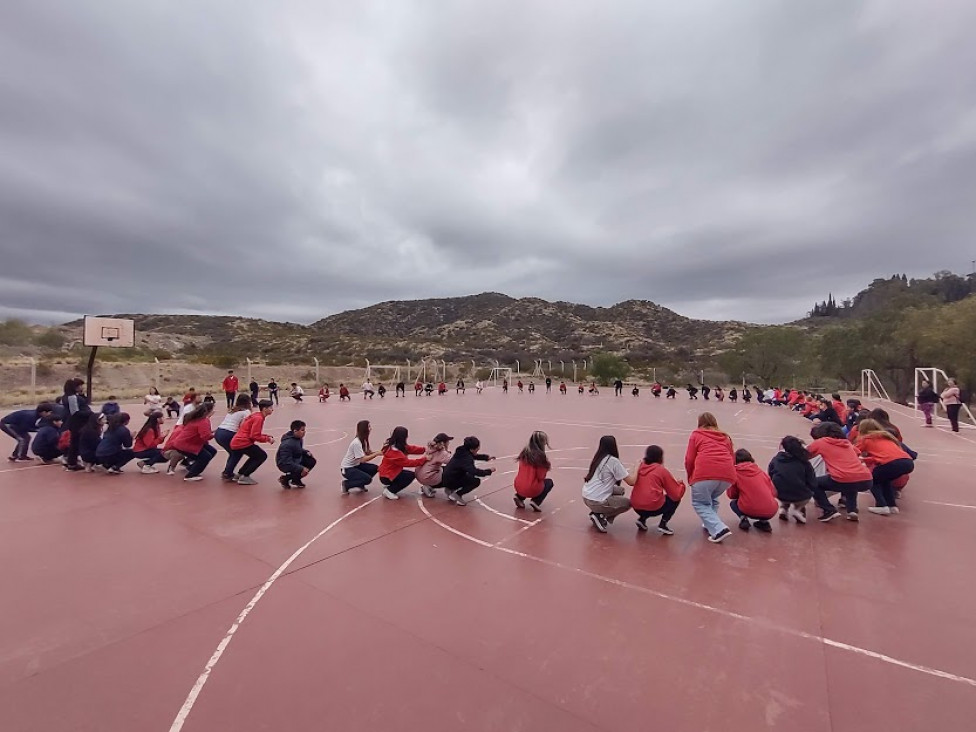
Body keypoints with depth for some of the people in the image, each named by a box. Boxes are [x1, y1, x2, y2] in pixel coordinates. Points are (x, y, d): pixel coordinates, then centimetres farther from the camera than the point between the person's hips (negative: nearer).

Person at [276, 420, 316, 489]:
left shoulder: (299, 438, -4)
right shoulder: (287, 444, -32)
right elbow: (287, 462, -33)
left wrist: (306, 452, -4)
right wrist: (301, 469, -36)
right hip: (284, 465, -9)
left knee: (311, 461, 0)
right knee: (303, 471, -25)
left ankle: (296, 480, 14)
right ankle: (285, 479, 2)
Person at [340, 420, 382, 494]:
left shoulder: (364, 440, 2)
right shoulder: (356, 443, -27)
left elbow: (368, 453, -1)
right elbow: (363, 459, -30)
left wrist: (379, 451, -17)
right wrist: (377, 454, -28)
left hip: (356, 465, 9)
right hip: (347, 469, -9)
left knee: (375, 468, -5)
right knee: (368, 479, -21)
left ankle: (360, 484, 13)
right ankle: (346, 484, -3)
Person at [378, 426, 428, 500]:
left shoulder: (400, 446, 2)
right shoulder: (394, 451, -28)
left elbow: (412, 448, -2)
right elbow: (407, 462, -29)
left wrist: (425, 450, -17)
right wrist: (424, 459, -29)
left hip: (391, 473, 10)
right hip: (386, 477, -10)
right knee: (411, 475, -15)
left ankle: (390, 487, 12)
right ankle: (389, 491, -7)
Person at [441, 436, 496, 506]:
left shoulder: (463, 451, -1)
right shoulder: (466, 458, -27)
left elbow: (475, 456, 19)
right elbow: (474, 471, -38)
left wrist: (487, 457, 7)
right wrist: (489, 471, -29)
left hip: (448, 477, 9)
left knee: (470, 475, 23)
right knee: (476, 481, -9)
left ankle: (451, 489, 18)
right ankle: (456, 495, -7)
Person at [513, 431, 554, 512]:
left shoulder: (525, 452, 4)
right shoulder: (540, 455, -14)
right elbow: (541, 477, -11)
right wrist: (546, 467, 3)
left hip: (518, 487, 6)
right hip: (531, 489, -6)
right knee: (549, 482, 20)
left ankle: (519, 497, 17)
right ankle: (536, 502, 3)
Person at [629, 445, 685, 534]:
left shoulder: (640, 467, 12)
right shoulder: (662, 470, 1)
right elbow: (677, 494, 4)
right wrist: (681, 484, 22)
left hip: (636, 507, 5)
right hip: (653, 507, -5)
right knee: (675, 499, 19)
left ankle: (642, 518, 15)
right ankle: (663, 524, 6)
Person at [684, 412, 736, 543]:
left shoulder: (696, 434, 16)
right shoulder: (725, 437, 28)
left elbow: (689, 459, 8)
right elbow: (732, 460, 25)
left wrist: (690, 477, 20)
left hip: (705, 473, -5)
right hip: (728, 474, 5)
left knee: (699, 503, 10)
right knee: (712, 499, 30)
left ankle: (719, 530, -6)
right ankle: (710, 524, 22)